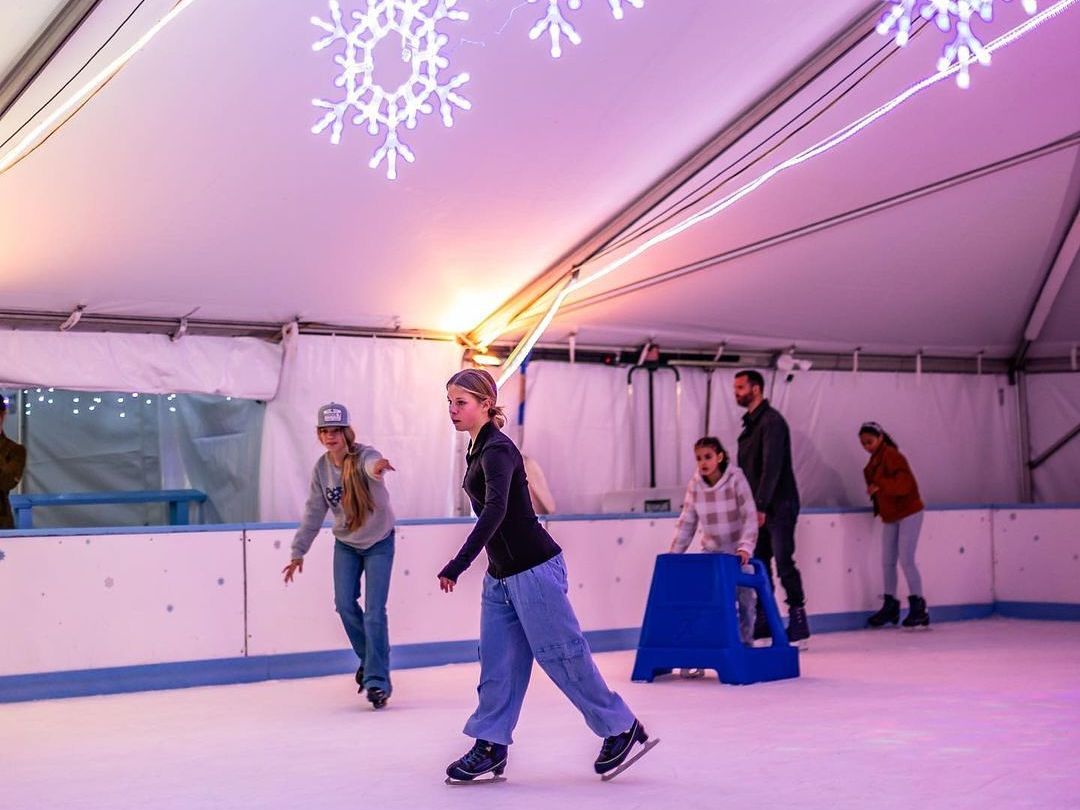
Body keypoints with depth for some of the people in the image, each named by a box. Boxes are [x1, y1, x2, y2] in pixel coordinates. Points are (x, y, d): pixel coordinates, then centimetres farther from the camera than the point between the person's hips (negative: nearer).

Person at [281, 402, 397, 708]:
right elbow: (314, 511, -1)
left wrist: (377, 467, -74)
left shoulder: (363, 455, -23)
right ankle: (369, 659, 29)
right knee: (345, 605, 4)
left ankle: (377, 680, -4)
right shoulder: (321, 468, -8)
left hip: (379, 542, -5)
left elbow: (371, 463, -49)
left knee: (374, 612, -10)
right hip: (345, 544, 5)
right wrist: (298, 551, -3)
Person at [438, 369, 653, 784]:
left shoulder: (497, 449, -17)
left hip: (532, 569, -9)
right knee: (497, 663, 7)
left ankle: (623, 729, 11)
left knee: (561, 654, -2)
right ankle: (491, 746, 11)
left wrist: (458, 564, -40)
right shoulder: (478, 449, 12)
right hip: (501, 574, 9)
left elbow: (496, 510, -32)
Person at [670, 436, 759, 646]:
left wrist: (745, 548, -32)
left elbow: (750, 517, -21)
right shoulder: (695, 484, -7)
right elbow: (687, 521, -1)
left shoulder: (735, 479, -17)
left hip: (738, 551, -3)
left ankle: (746, 640, 19)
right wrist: (675, 552, -7)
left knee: (745, 596, 2)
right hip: (712, 550, 3)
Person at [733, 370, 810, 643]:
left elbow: (772, 466, -21)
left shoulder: (771, 421, -13)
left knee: (783, 562, -8)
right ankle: (764, 624, 13)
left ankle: (798, 619, -3)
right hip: (759, 508, 9)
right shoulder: (750, 423, 16)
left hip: (778, 505, -9)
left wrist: (761, 506, -24)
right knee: (760, 563, 8)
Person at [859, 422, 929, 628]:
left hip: (908, 513, -9)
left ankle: (918, 608, -3)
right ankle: (890, 606, 19)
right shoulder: (874, 460, 11)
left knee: (906, 560, -10)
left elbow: (905, 482, -27)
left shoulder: (891, 455, -16)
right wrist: (878, 506, 3)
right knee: (887, 562, 10)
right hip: (890, 516, 9)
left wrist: (880, 487, -35)